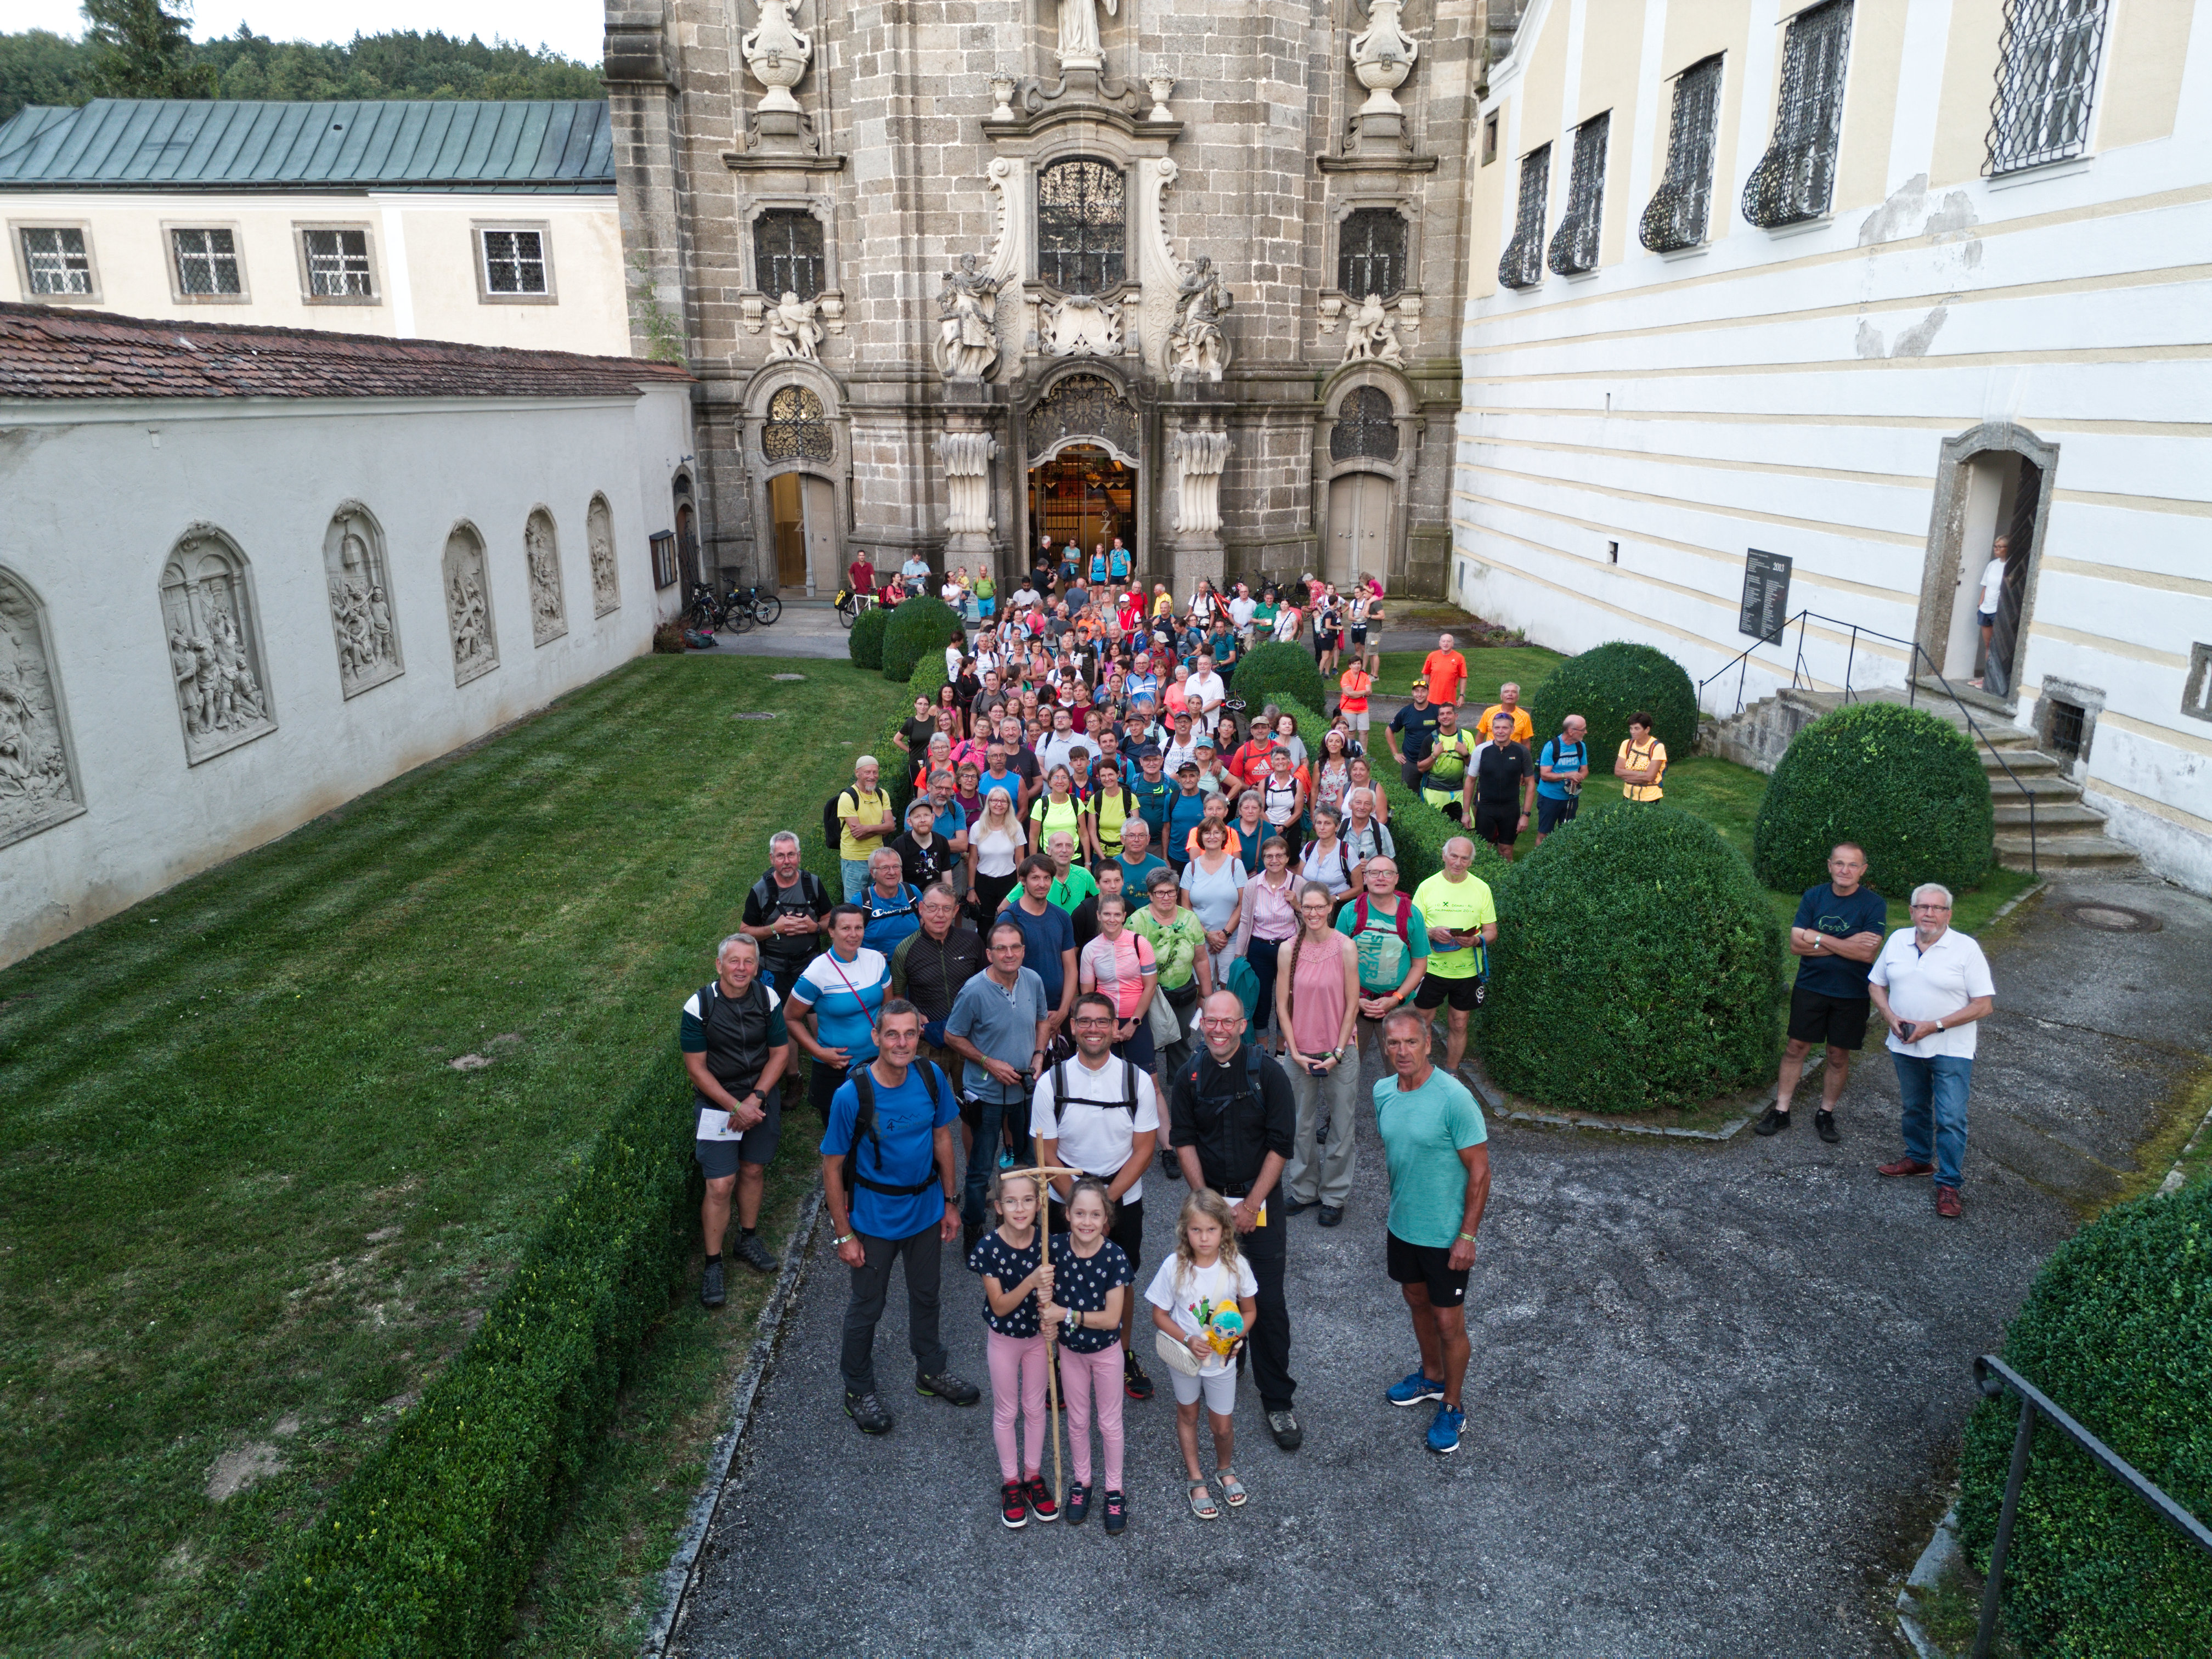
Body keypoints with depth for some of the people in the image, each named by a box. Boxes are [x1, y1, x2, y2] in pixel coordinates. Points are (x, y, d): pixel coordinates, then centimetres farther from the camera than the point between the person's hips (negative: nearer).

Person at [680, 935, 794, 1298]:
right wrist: (736, 1106, -17)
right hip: (718, 1102, -3)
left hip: (762, 1099, 3)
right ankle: (713, 1265, 8)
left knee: (753, 1171, 15)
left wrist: (755, 1100, -12)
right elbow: (697, 1067, -13)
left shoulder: (768, 998, -8)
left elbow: (780, 1052, -1)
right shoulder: (699, 1006, -16)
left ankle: (747, 1241, 35)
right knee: (719, 1185, -6)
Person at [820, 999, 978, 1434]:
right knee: (867, 1305, 14)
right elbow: (832, 1167, -16)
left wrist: (949, 1202, 6)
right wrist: (843, 1234, -12)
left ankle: (932, 1370, 47)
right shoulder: (852, 1095, -25)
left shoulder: (931, 1077, -13)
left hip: (926, 1207, 4)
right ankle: (858, 1390, 37)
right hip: (874, 1216, -4)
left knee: (926, 1293, 23)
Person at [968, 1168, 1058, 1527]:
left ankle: (1034, 1475, 39)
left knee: (1035, 1407, 19)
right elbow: (1000, 1306, -25)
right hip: (1003, 1338, -2)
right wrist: (1031, 1281, -40)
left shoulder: (1046, 1242, -19)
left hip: (1037, 1335, 2)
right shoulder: (988, 1248, -27)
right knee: (1006, 1411, 16)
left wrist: (1047, 1297, -31)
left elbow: (1049, 1292, -7)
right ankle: (1010, 1482, 35)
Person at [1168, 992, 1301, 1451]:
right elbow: (1183, 1140, 3)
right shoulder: (1190, 1074, 0)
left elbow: (1281, 1145, -8)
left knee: (1268, 1301, -2)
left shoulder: (1267, 1072, -9)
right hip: (1208, 1197, 2)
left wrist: (1251, 1204, -11)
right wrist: (1205, 1199, -6)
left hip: (1260, 1200, -2)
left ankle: (1277, 1401, 10)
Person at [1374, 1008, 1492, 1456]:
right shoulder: (1382, 1092, -5)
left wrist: (1468, 1235, -17)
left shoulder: (1454, 1099, -25)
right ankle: (1432, 1375, 48)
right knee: (1417, 1301, 24)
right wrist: (1390, 1208, 15)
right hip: (1401, 1225, 6)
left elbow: (1480, 1170, -19)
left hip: (1445, 1234, -6)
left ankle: (1452, 1406, 28)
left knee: (1449, 1322, 7)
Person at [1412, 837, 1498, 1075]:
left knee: (1459, 1025, 10)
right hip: (1431, 968, -1)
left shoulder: (1481, 889, 0)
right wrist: (1431, 933, -21)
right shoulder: (1427, 887, -2)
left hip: (1468, 971, 1)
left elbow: (1492, 933, 3)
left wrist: (1476, 940, -19)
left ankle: (1450, 1075, 27)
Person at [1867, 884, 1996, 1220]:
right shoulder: (1897, 941, 1)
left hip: (1951, 1050, -4)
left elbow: (1984, 1004, -13)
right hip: (1905, 1046, 4)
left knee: (1951, 1119, -4)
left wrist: (1935, 1026, -19)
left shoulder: (1966, 949, -12)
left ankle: (1948, 1184, 7)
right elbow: (1876, 984, 11)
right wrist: (1889, 1016, -8)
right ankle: (1918, 1158, 41)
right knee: (1914, 1108, 21)